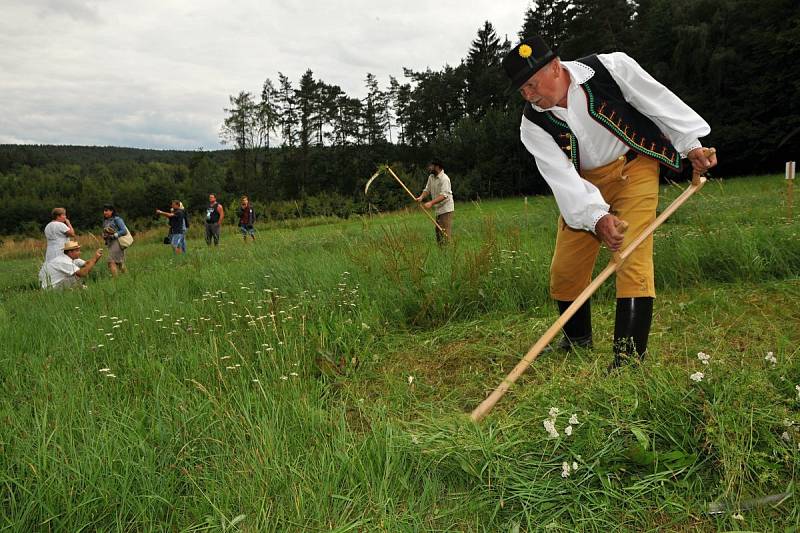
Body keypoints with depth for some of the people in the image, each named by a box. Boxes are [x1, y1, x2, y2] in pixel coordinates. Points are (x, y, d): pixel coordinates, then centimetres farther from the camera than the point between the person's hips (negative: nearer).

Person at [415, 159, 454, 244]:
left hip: (446, 209, -9)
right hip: (438, 209, 9)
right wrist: (421, 197, -11)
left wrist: (431, 203, -36)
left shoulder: (444, 179, -19)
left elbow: (443, 195, -27)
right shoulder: (431, 177, 8)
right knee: (438, 231, 14)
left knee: (445, 232, -12)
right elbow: (427, 190, 11)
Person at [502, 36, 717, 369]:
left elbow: (659, 100, -7)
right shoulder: (533, 124, -15)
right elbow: (561, 176, -22)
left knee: (632, 257, -17)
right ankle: (577, 341, 28)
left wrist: (691, 144, -3)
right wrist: (596, 217, -35)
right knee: (564, 271, 2)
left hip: (634, 167, -2)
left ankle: (629, 357, -13)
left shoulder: (611, 68, -20)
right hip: (582, 187, 3)